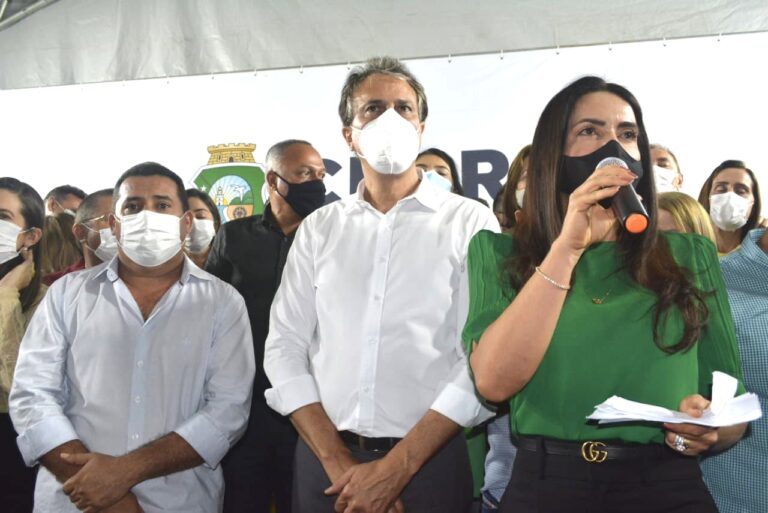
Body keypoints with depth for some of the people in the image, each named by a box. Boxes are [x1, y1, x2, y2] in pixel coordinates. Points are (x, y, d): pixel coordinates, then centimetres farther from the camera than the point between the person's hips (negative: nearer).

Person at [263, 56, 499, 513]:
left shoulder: (471, 223, -3)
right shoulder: (319, 229, 6)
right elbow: (285, 347, 2)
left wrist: (395, 469, -14)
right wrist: (339, 462, -8)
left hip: (430, 460, -2)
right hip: (325, 461, 3)